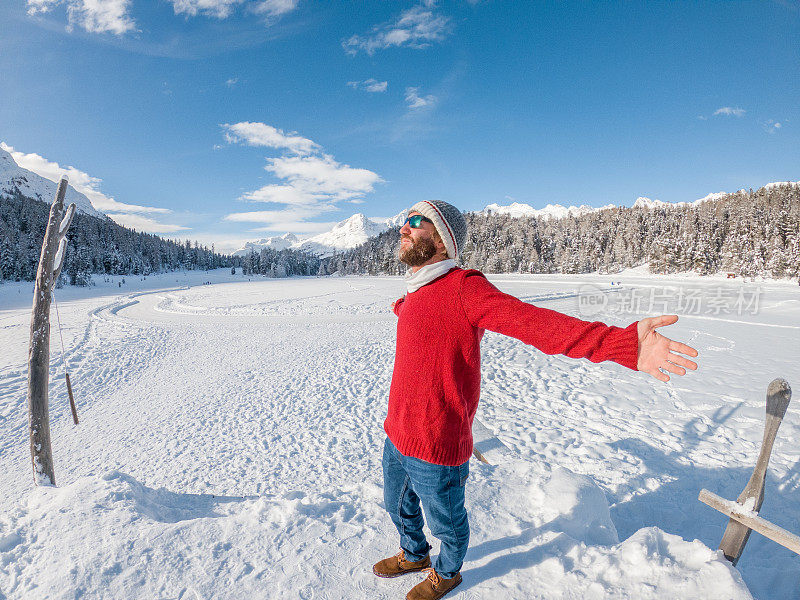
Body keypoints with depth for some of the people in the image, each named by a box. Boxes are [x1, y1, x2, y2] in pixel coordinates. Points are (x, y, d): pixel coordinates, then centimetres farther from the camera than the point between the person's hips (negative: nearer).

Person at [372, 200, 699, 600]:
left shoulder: (462, 288, -23)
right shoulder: (415, 294, 3)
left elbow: (534, 322, -35)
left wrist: (622, 343, -48)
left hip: (436, 451, -8)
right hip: (396, 436, 8)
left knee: (445, 523, 24)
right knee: (399, 507, 32)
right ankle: (414, 555, 63)